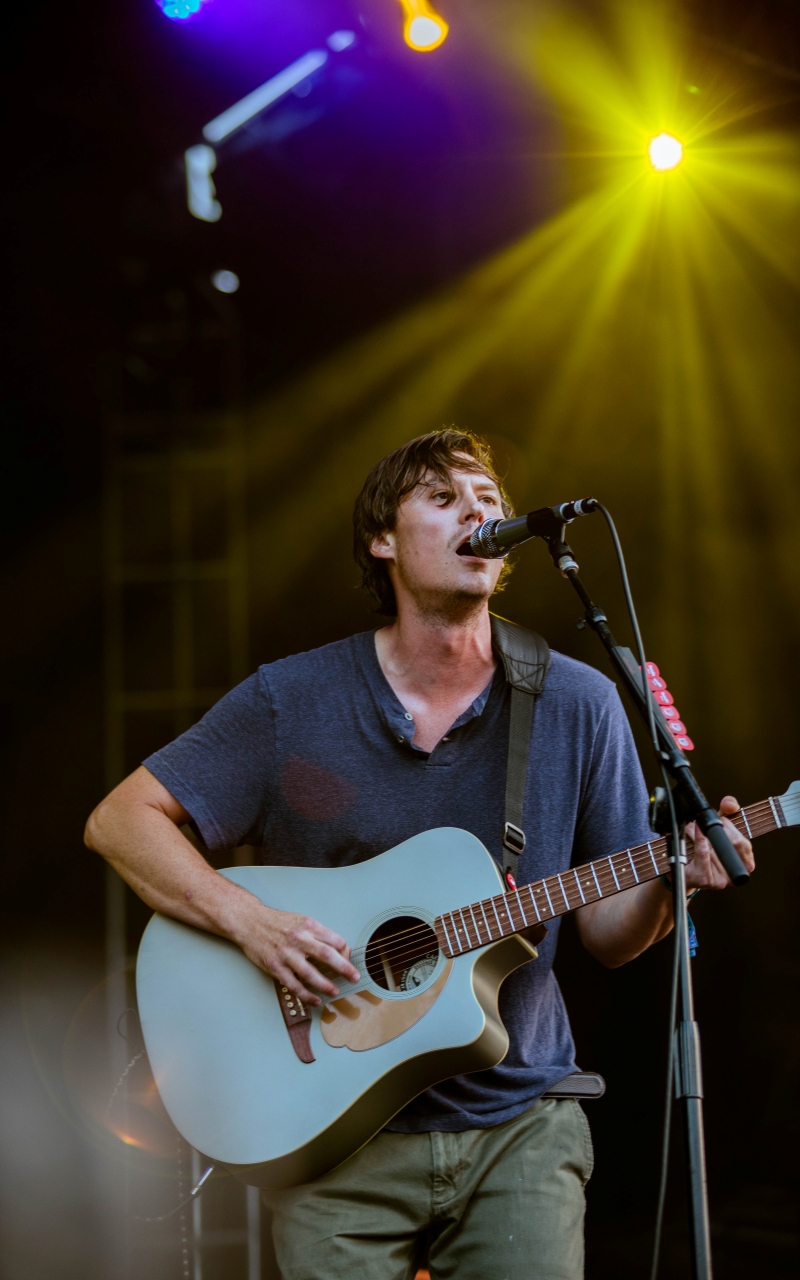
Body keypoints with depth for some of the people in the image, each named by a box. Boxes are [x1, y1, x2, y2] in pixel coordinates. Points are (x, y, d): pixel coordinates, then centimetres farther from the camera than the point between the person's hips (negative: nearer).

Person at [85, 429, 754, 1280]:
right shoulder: (293, 700, -4)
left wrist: (670, 879, -17)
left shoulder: (576, 706, 0)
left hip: (519, 1122, 1)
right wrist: (250, 922, -17)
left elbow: (608, 935, 4)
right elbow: (120, 820, -3)